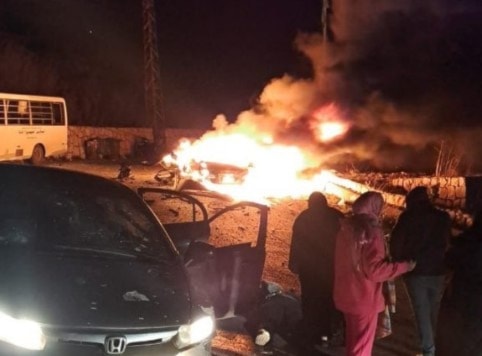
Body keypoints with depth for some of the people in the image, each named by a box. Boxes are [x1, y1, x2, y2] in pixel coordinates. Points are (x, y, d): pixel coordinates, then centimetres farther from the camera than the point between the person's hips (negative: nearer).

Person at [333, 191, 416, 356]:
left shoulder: (347, 228, 3)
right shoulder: (370, 231, -21)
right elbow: (375, 270, -25)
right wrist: (404, 266, -16)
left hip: (346, 295, 8)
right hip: (364, 299, -7)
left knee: (353, 339, 24)